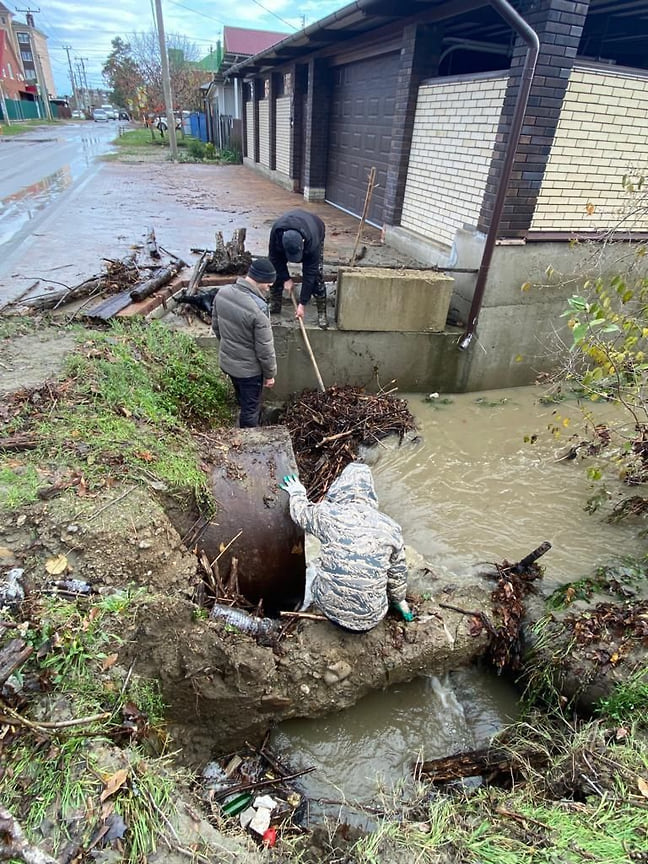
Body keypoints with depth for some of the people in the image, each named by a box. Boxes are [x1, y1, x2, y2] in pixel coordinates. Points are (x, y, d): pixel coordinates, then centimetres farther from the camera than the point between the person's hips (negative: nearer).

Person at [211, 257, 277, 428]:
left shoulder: (222, 292, -9)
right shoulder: (258, 308, -31)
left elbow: (216, 326, 7)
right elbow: (265, 348, -23)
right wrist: (270, 374, -8)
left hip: (226, 361, 8)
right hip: (249, 368, -8)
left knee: (243, 401, 32)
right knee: (251, 409, 15)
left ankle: (244, 433, 56)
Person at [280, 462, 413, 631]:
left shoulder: (327, 514, -13)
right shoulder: (390, 527, -8)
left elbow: (300, 511, 10)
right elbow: (398, 573, 5)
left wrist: (297, 493, 32)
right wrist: (399, 600, 25)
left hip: (329, 606, 1)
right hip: (371, 619, 0)